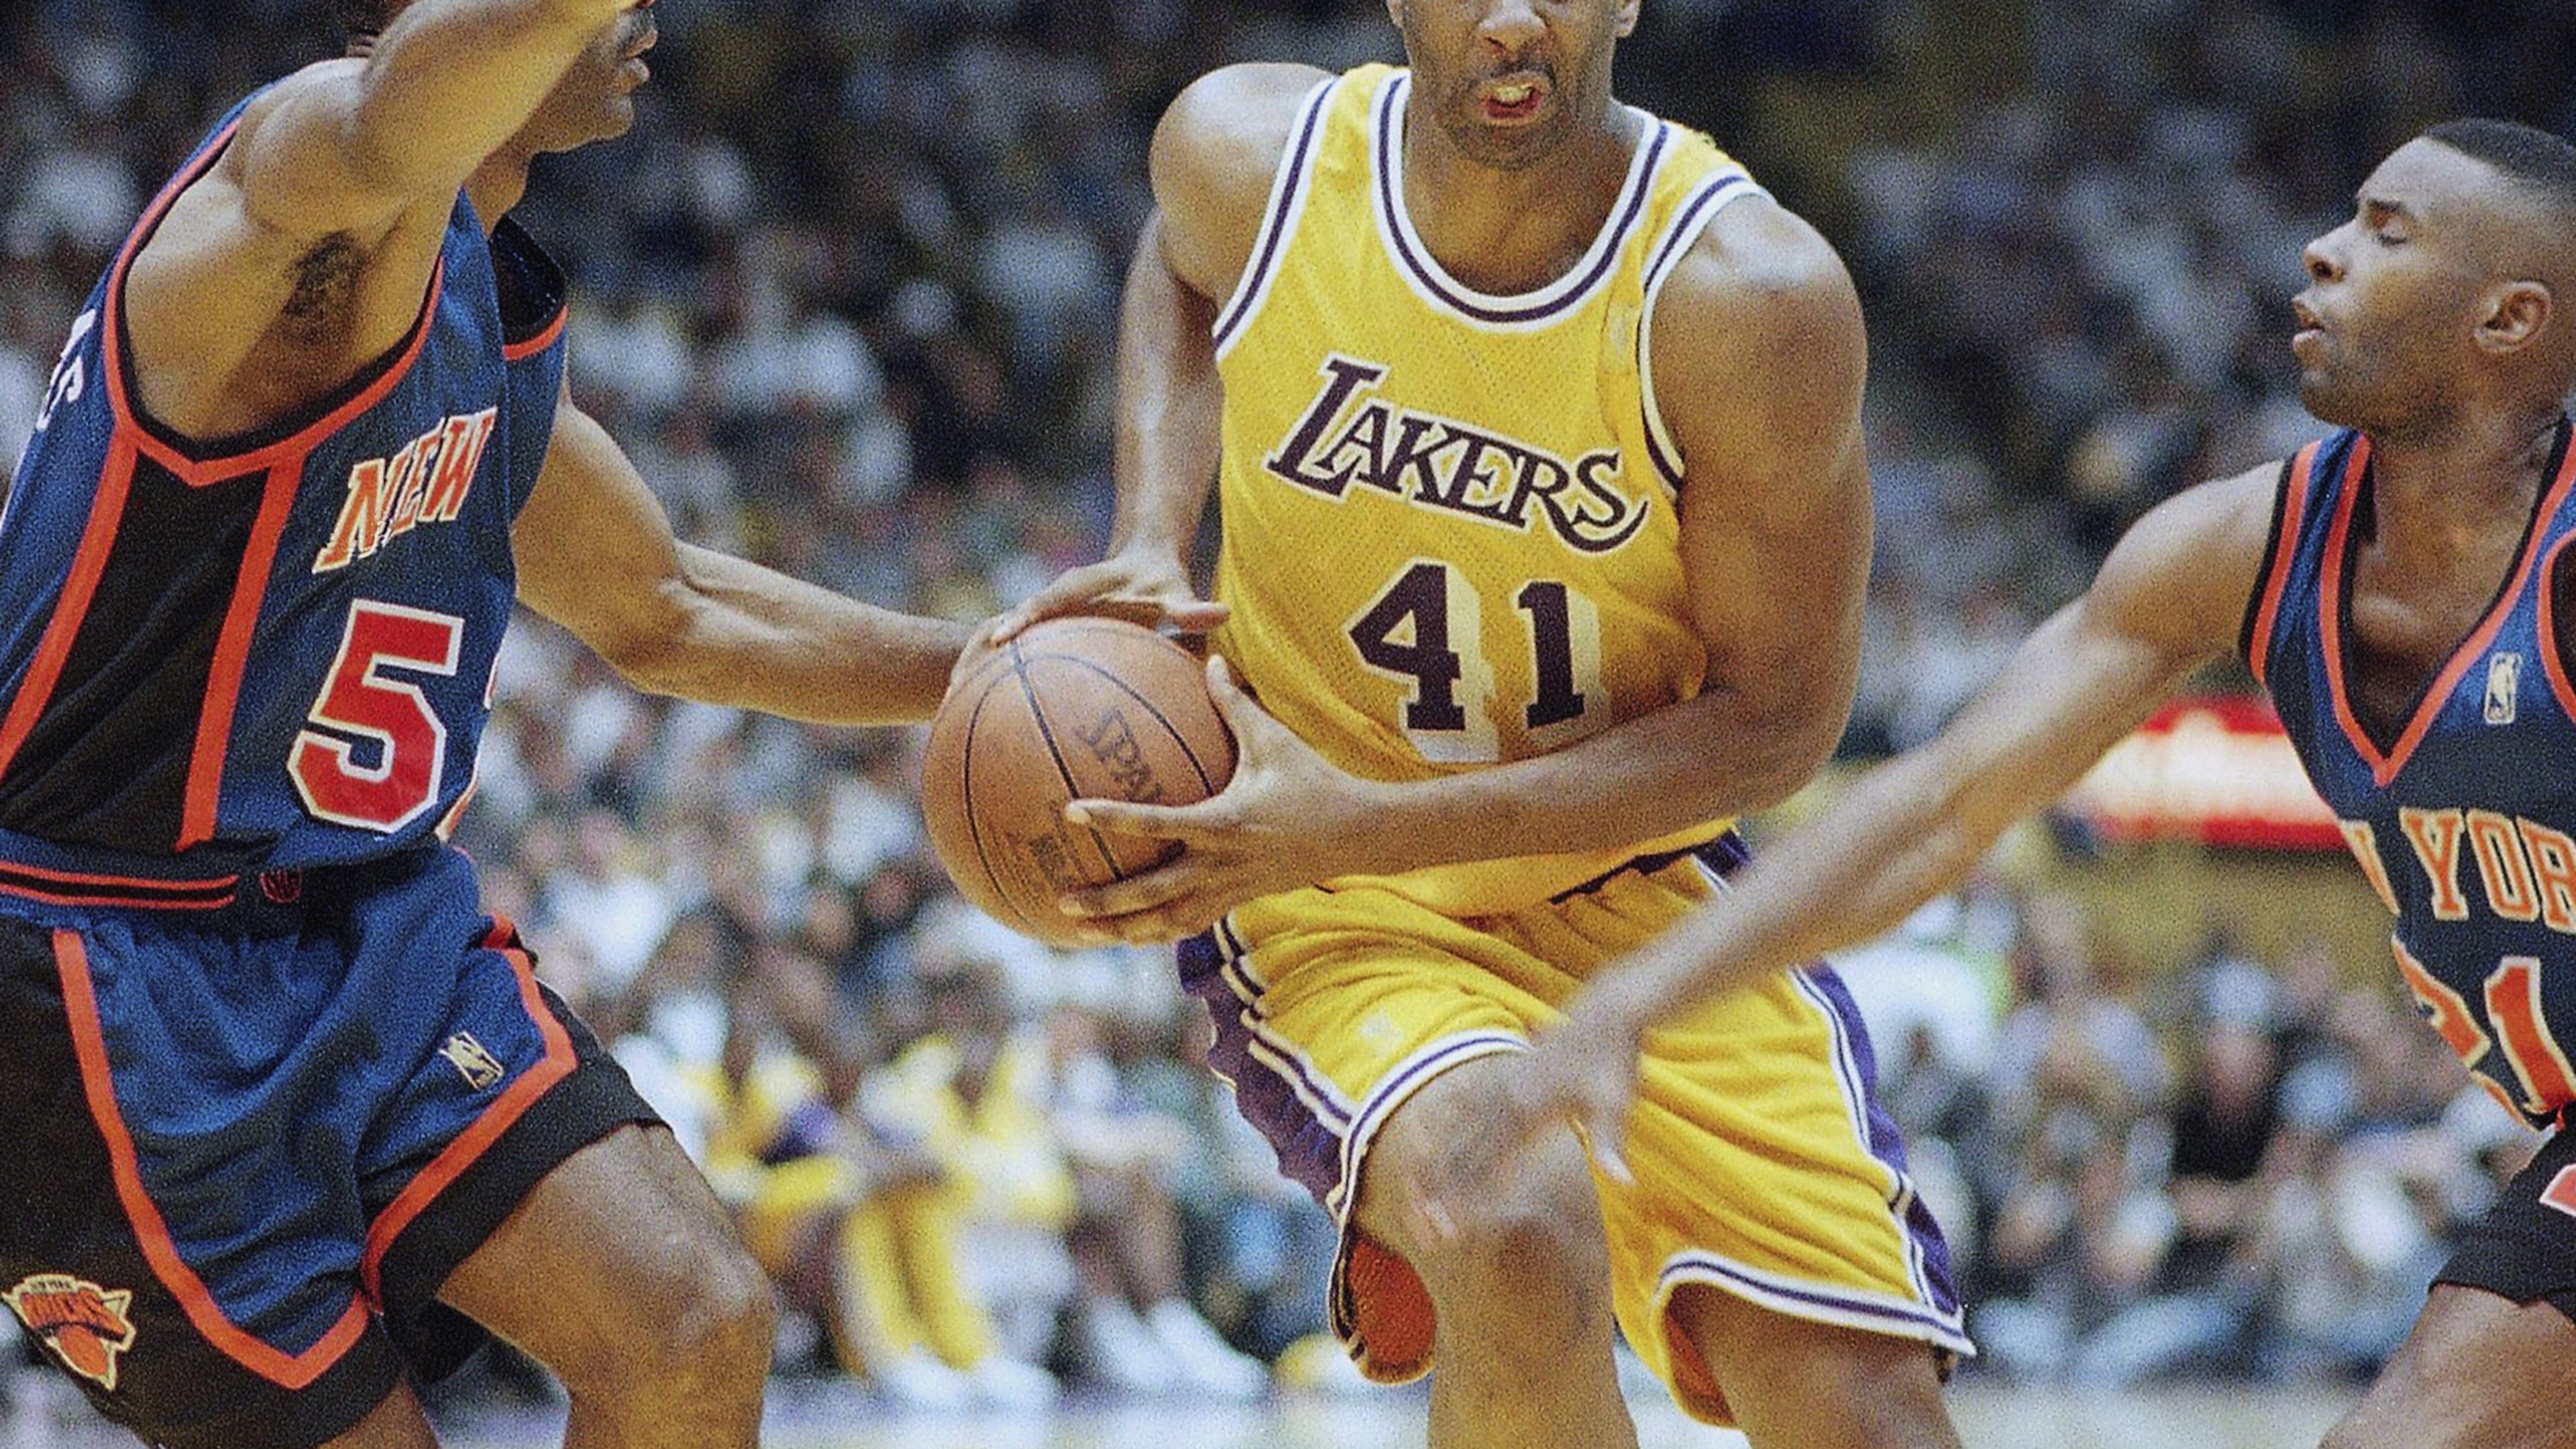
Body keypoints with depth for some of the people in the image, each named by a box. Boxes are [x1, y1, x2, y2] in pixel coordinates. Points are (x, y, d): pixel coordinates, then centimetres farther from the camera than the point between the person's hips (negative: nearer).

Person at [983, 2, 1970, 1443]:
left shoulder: (1748, 293, -18)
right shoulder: (1252, 158, -9)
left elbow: (1777, 721, -13)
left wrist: (1365, 823, -22)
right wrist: (1151, 542, -1)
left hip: (1641, 895, 0)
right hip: (1327, 915, 0)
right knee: (1519, 1231, -33)